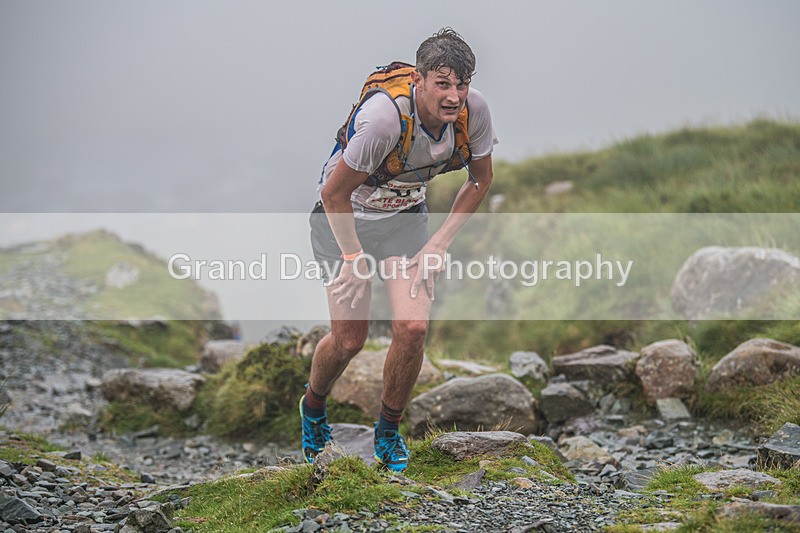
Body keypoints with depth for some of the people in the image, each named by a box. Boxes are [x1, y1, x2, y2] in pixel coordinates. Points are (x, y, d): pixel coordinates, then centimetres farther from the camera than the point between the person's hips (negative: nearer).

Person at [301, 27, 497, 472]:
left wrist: (440, 243, -7)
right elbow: (334, 192, -24)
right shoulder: (384, 116, -36)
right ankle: (313, 407, 31)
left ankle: (388, 431, 13)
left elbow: (480, 179, -2)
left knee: (413, 328, -12)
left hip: (406, 215, 4)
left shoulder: (474, 110, -21)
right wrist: (355, 259, -19)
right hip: (345, 216, -4)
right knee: (349, 340, -4)